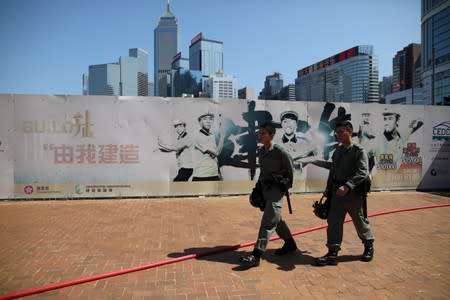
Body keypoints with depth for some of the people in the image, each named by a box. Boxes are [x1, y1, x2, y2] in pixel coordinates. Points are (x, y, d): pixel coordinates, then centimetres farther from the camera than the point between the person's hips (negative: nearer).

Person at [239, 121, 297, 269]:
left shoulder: (280, 151, -13)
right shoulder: (261, 152, 9)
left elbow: (290, 171, -5)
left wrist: (286, 186, -3)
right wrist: (258, 187, 16)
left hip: (277, 189, -8)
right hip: (264, 188, 8)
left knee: (268, 220, -15)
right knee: (276, 218, 18)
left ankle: (256, 254, -20)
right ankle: (290, 243, 37)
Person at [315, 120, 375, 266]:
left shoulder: (359, 151, -12)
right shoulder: (337, 151, 9)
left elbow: (363, 173, -22)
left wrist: (347, 186, -32)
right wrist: (328, 188, 15)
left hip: (354, 194, -5)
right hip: (337, 193, 6)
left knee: (360, 222, 11)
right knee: (334, 222, 2)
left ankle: (369, 247, 36)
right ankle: (332, 254, 9)